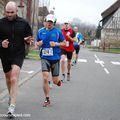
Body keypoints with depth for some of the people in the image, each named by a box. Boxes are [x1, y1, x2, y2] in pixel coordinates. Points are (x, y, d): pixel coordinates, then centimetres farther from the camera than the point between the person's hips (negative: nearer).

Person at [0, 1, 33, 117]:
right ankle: (11, 96, 45)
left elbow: (29, 36, 12)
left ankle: (12, 105, -19)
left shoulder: (23, 23, -1)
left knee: (14, 79, -17)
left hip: (18, 54, -2)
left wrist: (28, 40, -11)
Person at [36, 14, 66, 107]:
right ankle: (47, 99, 2)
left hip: (55, 58, -1)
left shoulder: (58, 31, -2)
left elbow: (64, 43, 4)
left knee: (55, 81, 6)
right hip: (45, 57, 1)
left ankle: (58, 81, 47)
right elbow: (37, 43, 17)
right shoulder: (41, 32, 4)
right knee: (45, 78, -12)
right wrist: (39, 43, -7)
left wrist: (56, 44, -14)